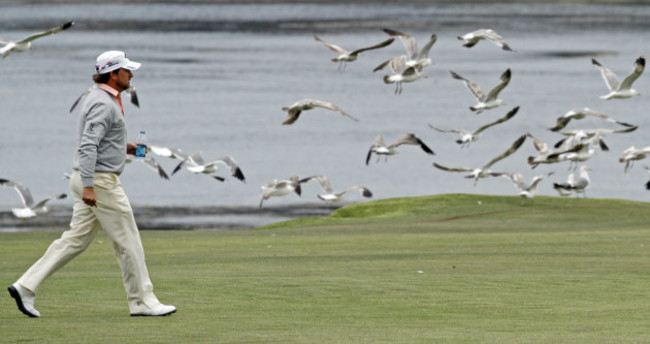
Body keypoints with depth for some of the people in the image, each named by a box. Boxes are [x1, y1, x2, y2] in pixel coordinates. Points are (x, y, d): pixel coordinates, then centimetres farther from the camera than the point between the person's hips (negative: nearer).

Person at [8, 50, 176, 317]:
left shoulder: (101, 98, 16)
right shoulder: (104, 103, -16)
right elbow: (88, 145, -25)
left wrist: (122, 148, 18)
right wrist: (88, 186, -31)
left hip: (88, 179, 10)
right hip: (101, 181, -10)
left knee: (76, 240, 9)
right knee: (127, 242, -2)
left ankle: (26, 287, 4)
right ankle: (142, 301, 4)